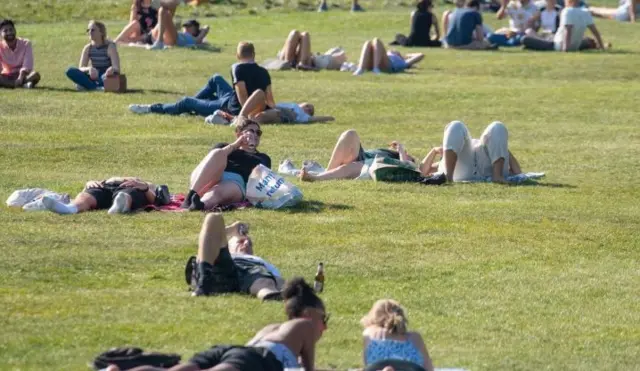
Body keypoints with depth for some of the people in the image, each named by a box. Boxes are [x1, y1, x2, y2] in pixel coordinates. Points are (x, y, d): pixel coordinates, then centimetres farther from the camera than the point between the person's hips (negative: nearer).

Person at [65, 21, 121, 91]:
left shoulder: (110, 46, -8)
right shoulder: (88, 48, 4)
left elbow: (116, 68, -18)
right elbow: (81, 69, -2)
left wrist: (112, 69, -44)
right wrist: (89, 69, -27)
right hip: (94, 78, 4)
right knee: (70, 71, -20)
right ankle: (95, 87, -34)